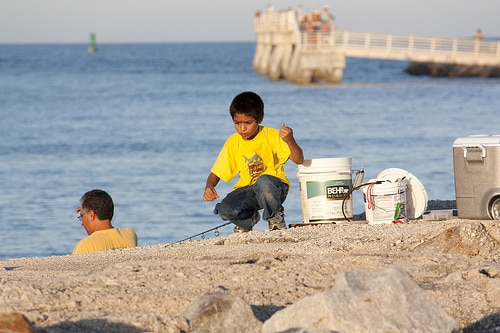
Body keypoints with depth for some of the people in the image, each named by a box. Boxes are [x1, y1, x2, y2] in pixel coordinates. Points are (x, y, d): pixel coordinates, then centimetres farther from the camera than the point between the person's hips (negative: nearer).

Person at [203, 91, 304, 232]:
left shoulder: (271, 135, -9)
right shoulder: (233, 142, -1)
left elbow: (299, 160, -16)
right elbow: (215, 174, 2)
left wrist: (290, 141, -36)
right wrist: (209, 187, -21)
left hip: (275, 187, -3)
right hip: (248, 191, 3)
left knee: (263, 182, -40)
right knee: (225, 210, -28)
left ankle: (275, 218, -7)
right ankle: (249, 218, 10)